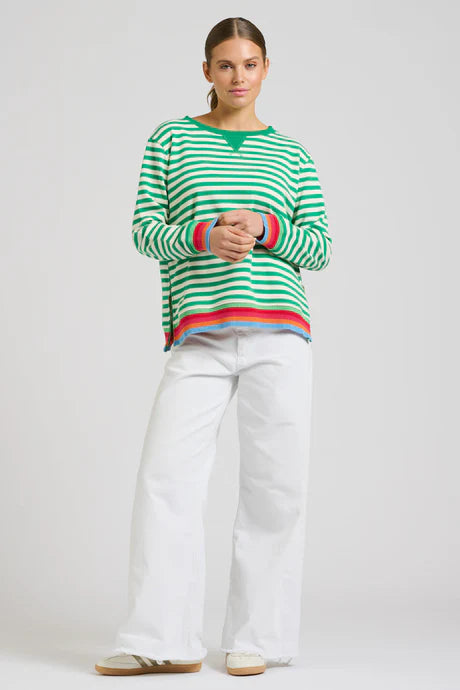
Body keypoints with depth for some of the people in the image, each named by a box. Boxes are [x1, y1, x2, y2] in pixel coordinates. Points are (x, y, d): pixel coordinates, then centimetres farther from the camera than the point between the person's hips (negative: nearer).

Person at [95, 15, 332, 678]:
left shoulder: (291, 154, 16)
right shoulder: (172, 138, 14)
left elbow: (320, 248, 11)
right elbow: (145, 229, 7)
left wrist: (265, 231, -8)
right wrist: (204, 236, -12)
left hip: (278, 332, 1)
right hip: (198, 337, 0)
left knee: (275, 485, -3)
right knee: (166, 474, -11)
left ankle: (254, 639, 8)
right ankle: (164, 642, -4)